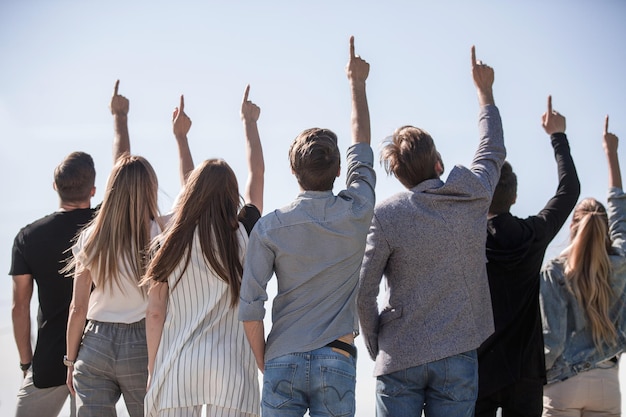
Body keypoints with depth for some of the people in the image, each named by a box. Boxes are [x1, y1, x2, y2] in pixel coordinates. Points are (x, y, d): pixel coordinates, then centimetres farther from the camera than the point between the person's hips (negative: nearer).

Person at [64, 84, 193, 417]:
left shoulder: (90, 239, -3)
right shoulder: (161, 234, -9)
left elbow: (78, 309, 2)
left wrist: (71, 362, 13)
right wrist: (181, 136, 18)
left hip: (94, 347, 2)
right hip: (141, 346, -2)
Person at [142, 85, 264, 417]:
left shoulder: (169, 244, 1)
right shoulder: (242, 236, 0)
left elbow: (155, 312, 2)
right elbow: (256, 173, 14)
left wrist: (152, 370, 10)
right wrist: (249, 121, 27)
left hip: (175, 366, 1)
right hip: (229, 366, 0)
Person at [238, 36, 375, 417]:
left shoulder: (270, 227, -4)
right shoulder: (356, 214, -3)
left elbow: (250, 307, -6)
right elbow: (362, 145, 14)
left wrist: (263, 362, 8)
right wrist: (358, 83, 26)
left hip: (283, 361, 0)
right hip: (336, 361, 0)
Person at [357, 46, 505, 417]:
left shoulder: (385, 216, -10)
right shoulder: (474, 196, -2)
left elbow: (363, 290, -11)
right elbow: (493, 150, 19)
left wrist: (376, 345, 4)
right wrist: (485, 90, 32)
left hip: (400, 359, -2)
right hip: (458, 357, 2)